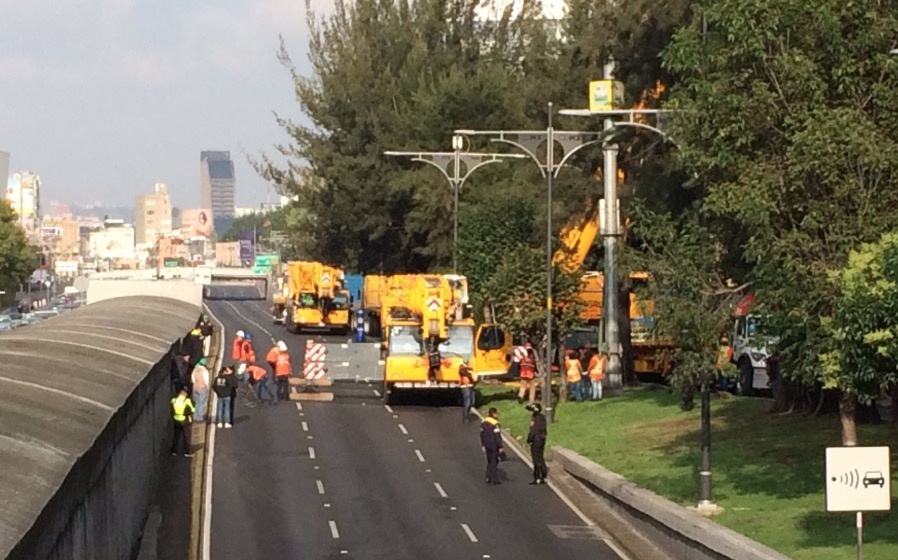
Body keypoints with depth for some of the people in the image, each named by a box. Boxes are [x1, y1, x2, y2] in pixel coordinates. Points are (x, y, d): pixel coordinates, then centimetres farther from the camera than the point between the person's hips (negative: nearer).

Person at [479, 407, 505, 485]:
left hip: (487, 446, 7)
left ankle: (488, 478, 20)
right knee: (494, 461, 1)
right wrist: (500, 447, -14)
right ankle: (494, 480, 5)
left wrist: (483, 445, 19)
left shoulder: (484, 423, 6)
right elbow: (497, 436, -19)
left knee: (490, 461, 18)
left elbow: (482, 434, 12)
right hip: (494, 446, -7)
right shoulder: (495, 424, -18)